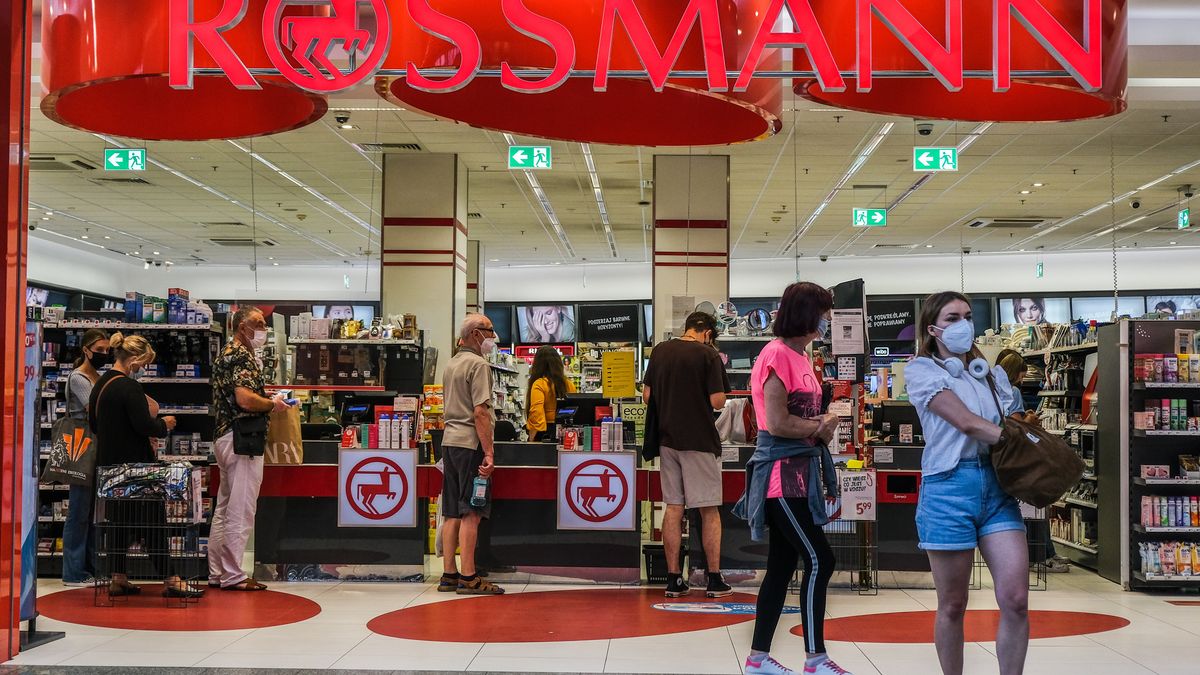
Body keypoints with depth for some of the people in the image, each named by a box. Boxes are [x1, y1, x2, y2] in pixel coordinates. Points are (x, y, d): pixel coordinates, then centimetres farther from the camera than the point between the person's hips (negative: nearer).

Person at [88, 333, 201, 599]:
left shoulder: (99, 384, 10)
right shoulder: (129, 387, -18)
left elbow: (94, 424, 19)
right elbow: (145, 425, -22)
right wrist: (164, 425, -4)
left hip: (109, 464, 9)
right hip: (134, 464, -9)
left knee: (119, 520, 13)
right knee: (153, 520, -3)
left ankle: (118, 579, 16)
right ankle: (170, 580, -1)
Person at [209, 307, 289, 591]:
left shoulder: (226, 355, 19)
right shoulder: (243, 357, -13)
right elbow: (245, 399, -25)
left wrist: (267, 399, 18)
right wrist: (272, 404, -9)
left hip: (225, 437, 11)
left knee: (224, 509, 13)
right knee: (241, 511, -6)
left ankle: (217, 573, 18)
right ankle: (232, 575, -3)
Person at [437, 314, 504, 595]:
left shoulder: (452, 364, 18)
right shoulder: (478, 364, -10)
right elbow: (480, 412, -17)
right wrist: (488, 452, -17)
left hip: (449, 440, 9)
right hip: (470, 443, -9)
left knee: (453, 513, 10)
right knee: (471, 513, -6)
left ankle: (449, 574, 12)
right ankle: (468, 577, -4)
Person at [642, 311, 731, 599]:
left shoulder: (660, 351, 6)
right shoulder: (709, 355, -9)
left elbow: (647, 395, 7)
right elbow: (718, 402, -12)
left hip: (668, 438, 5)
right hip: (700, 440, -4)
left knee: (673, 508, 9)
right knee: (709, 511, 4)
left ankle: (673, 579, 10)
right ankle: (714, 580, 7)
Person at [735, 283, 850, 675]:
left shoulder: (800, 356, 13)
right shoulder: (778, 355, -15)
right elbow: (777, 423, -20)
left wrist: (824, 423, 1)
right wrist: (822, 428, -6)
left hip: (798, 473, 9)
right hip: (782, 475, -9)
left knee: (782, 566, 11)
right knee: (820, 561, -7)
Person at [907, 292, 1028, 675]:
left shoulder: (993, 375, 18)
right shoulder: (922, 371, 2)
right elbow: (967, 423, -10)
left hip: (996, 484, 4)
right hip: (949, 485, -4)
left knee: (1016, 600, -6)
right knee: (953, 607, 3)